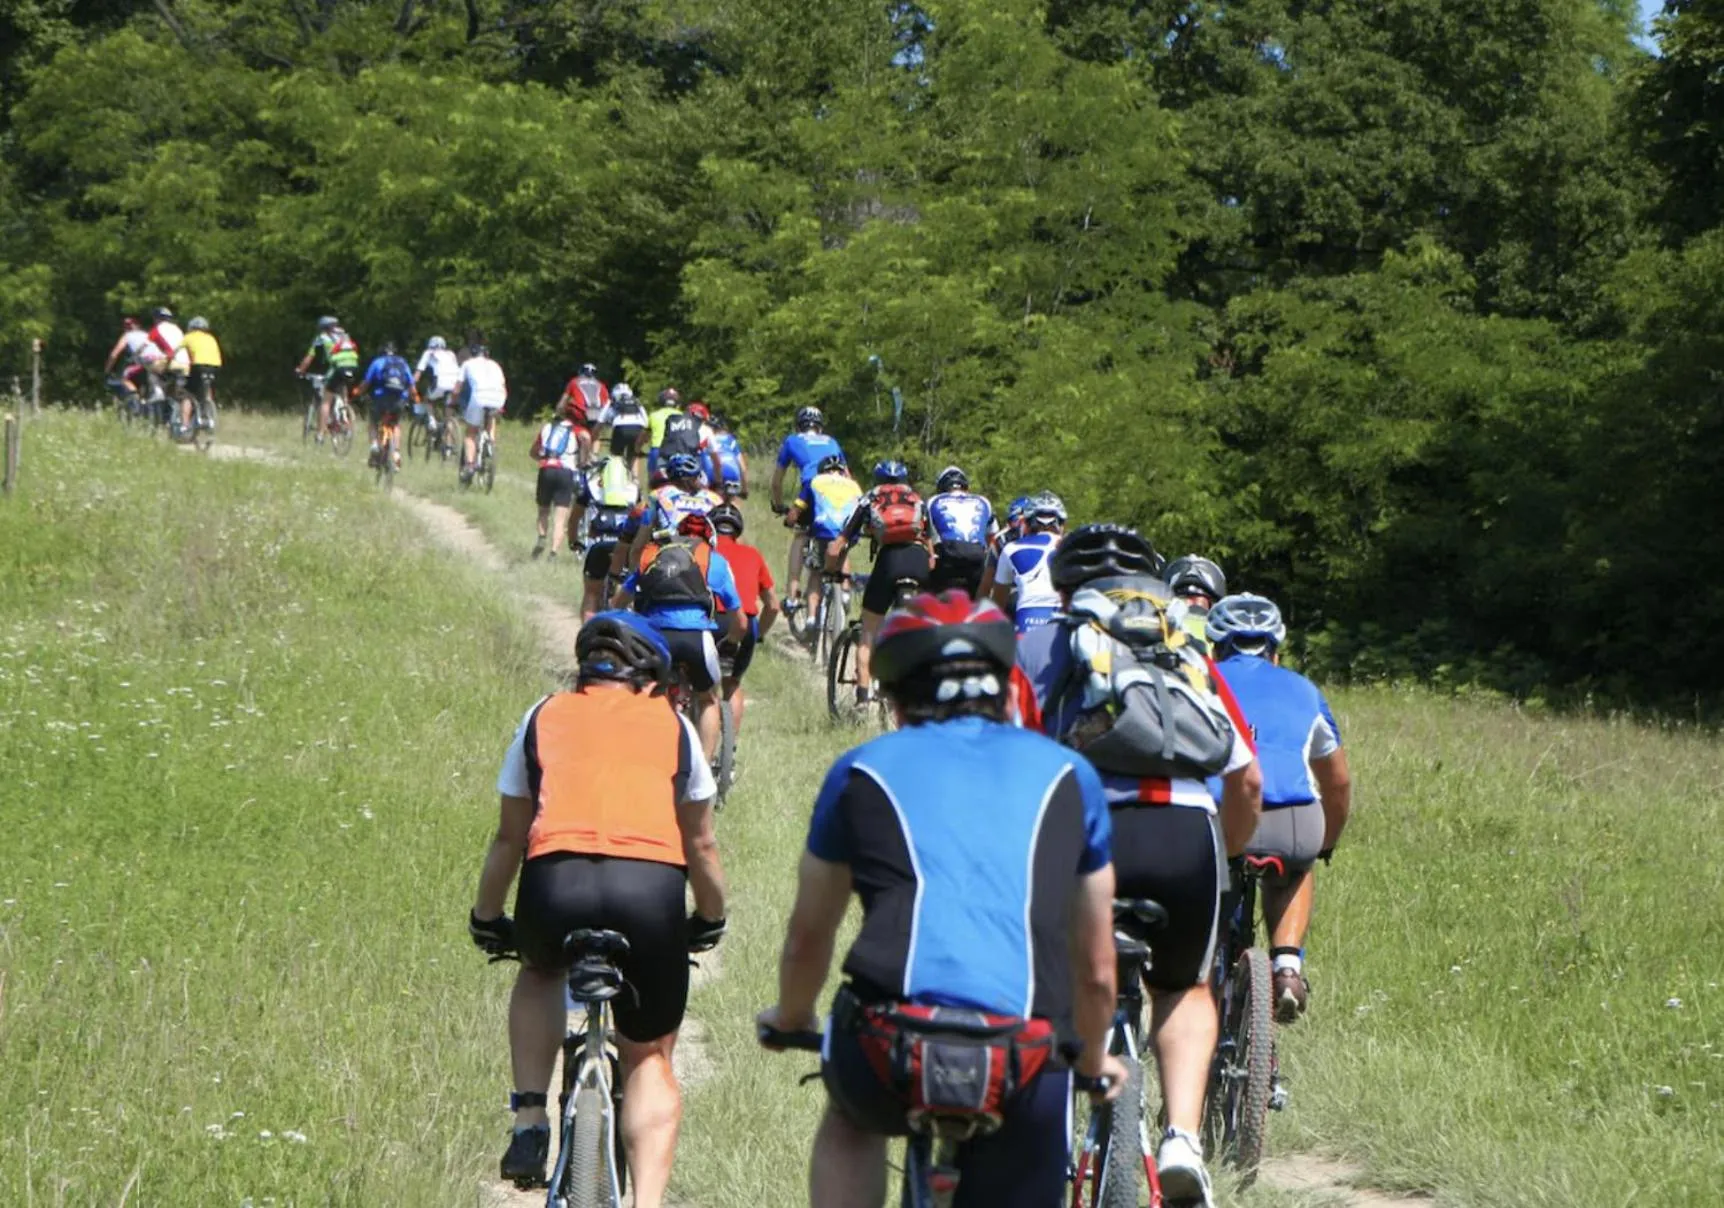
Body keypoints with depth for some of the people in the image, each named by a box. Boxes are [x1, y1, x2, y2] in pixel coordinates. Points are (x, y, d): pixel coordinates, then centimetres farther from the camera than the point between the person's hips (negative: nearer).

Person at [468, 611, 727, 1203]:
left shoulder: (544, 718, 24)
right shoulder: (673, 725, 24)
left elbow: (510, 837, 27)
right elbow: (700, 844, 29)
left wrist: (486, 920, 41)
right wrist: (710, 921, 45)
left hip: (556, 879, 0)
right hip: (653, 886, 0)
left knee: (540, 973, 35)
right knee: (649, 1059, 17)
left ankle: (530, 1124, 18)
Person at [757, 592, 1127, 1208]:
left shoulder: (863, 770, 20)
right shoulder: (1067, 776, 22)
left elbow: (806, 941, 31)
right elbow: (1096, 968, 27)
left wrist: (790, 1018, 51)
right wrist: (1093, 1059, 46)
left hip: (889, 1044, 0)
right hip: (1026, 1062, 0)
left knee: (851, 1121, 34)